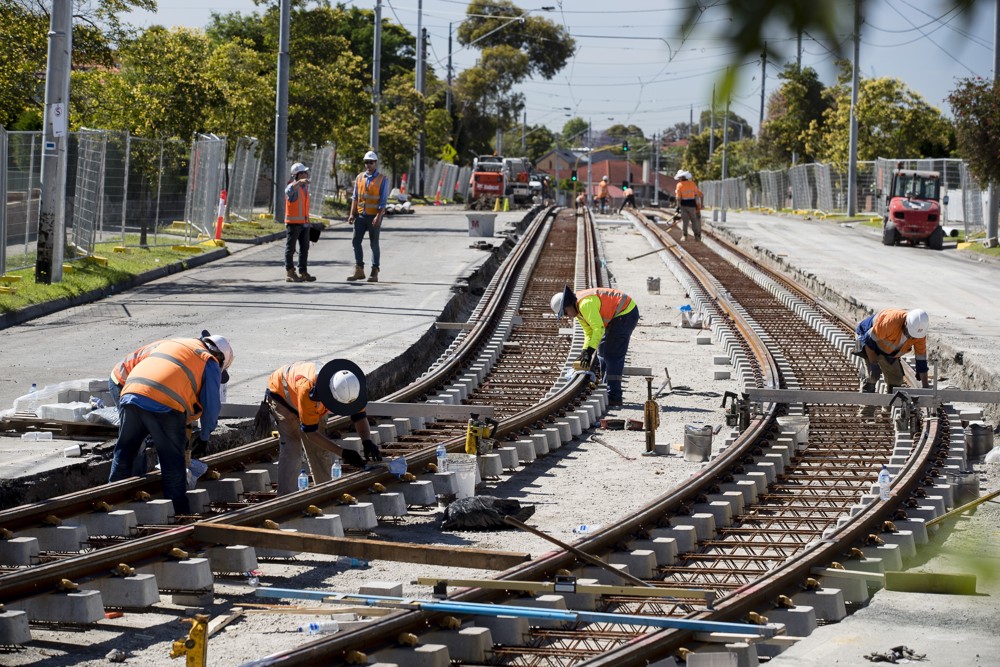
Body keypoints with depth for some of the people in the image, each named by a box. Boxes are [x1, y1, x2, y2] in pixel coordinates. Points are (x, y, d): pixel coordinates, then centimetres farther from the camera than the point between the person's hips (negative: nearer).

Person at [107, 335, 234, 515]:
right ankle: (179, 513, 10)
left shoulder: (170, 343, 34)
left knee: (123, 453, 16)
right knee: (173, 462, 6)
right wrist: (205, 437, 26)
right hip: (164, 405, -5)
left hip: (131, 393, 5)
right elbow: (211, 405, 11)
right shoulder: (210, 363, 14)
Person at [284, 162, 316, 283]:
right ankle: (290, 274, -1)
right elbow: (288, 191, -36)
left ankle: (303, 272, 15)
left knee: (304, 248, 9)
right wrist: (300, 182, -52)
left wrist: (308, 221, 23)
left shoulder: (305, 187, 16)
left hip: (304, 223, 8)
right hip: (293, 222, -8)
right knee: (290, 249, -3)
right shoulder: (293, 186, -9)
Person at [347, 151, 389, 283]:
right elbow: (355, 197, 12)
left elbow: (383, 200, -9)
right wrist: (352, 214, 4)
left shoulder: (382, 179, -4)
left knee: (374, 244, 2)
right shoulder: (360, 178, 10)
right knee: (356, 241, 0)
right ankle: (359, 270, 8)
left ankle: (374, 272, 7)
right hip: (360, 215, 4)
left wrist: (378, 216, -19)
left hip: (374, 216, -4)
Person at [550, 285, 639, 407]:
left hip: (626, 313, -11)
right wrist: (584, 352, -1)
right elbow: (589, 333, 11)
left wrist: (589, 351, -30)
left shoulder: (586, 304, -25)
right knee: (603, 351, 17)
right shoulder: (578, 310, 8)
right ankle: (605, 390, 23)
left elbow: (598, 328, -30)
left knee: (612, 355, -12)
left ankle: (614, 397, -13)